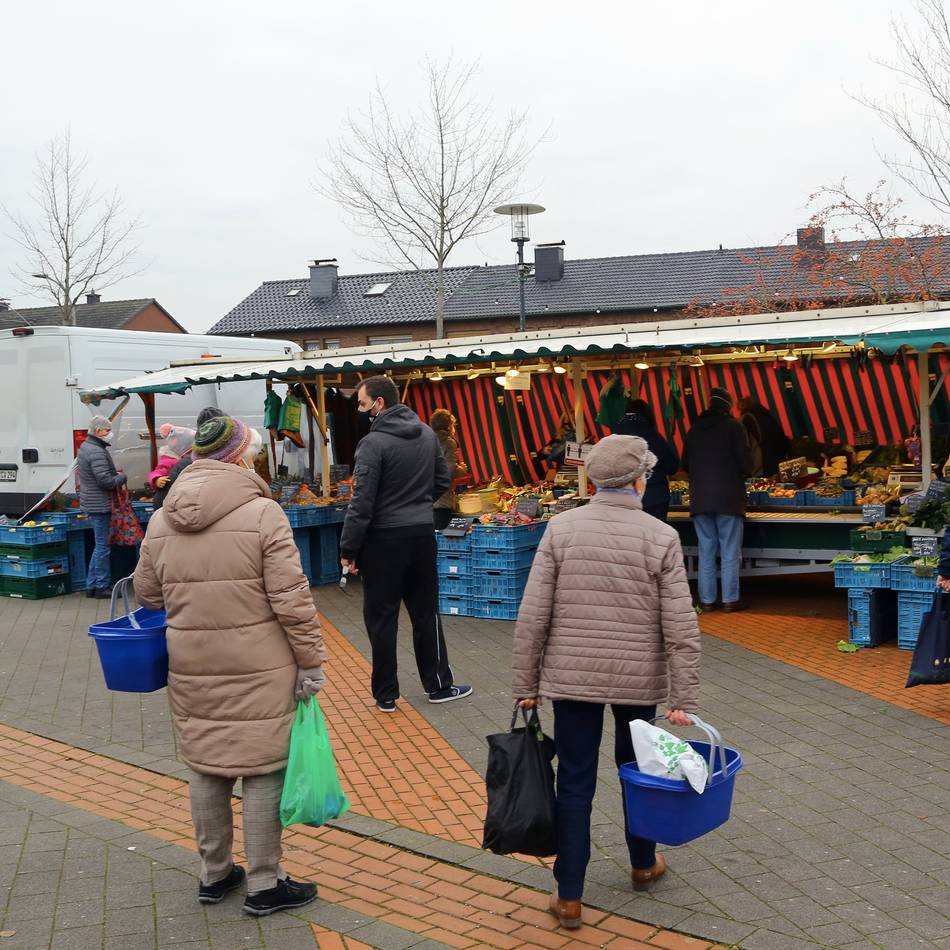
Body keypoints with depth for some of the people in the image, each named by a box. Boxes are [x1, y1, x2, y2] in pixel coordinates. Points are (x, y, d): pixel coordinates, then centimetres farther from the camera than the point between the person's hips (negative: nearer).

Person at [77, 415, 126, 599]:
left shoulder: (85, 447, 15)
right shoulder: (97, 452, -20)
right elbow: (105, 481, -25)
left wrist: (116, 475, 11)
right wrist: (122, 477, -8)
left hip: (93, 505, 11)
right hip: (99, 506, -11)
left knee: (100, 546, 17)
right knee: (102, 547, -2)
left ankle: (91, 585, 21)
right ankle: (102, 586, 4)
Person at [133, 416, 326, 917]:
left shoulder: (161, 519, 4)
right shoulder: (262, 513, -13)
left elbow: (146, 594, 11)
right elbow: (291, 598, -14)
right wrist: (311, 661, -7)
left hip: (191, 669, 5)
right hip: (259, 669, -5)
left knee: (206, 767, 17)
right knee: (263, 770, 6)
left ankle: (214, 874, 31)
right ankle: (264, 885, 14)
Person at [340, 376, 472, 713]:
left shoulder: (373, 443, -16)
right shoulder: (427, 435, 4)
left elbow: (362, 502, -18)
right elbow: (443, 480, 15)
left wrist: (348, 550, -12)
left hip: (385, 539, -6)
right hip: (423, 534, 6)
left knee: (381, 618, 5)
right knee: (426, 612, 16)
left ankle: (385, 695, 12)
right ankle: (439, 685, 22)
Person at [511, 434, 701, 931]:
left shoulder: (561, 529, -7)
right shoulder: (661, 537, -8)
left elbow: (533, 616, -8)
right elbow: (681, 628, -10)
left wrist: (525, 684, 1)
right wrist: (683, 698, -3)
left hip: (571, 678, 0)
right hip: (639, 680, 1)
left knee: (575, 782, 8)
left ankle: (569, 897, 13)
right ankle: (643, 863, 42)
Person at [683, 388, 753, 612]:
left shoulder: (694, 430, 9)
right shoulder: (733, 427, -4)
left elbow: (685, 464, 15)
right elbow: (746, 463, -7)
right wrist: (742, 475, 14)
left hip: (700, 499, 4)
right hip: (729, 498, -4)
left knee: (706, 551, 9)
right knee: (730, 552, 1)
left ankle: (707, 599, 10)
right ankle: (730, 600, 2)